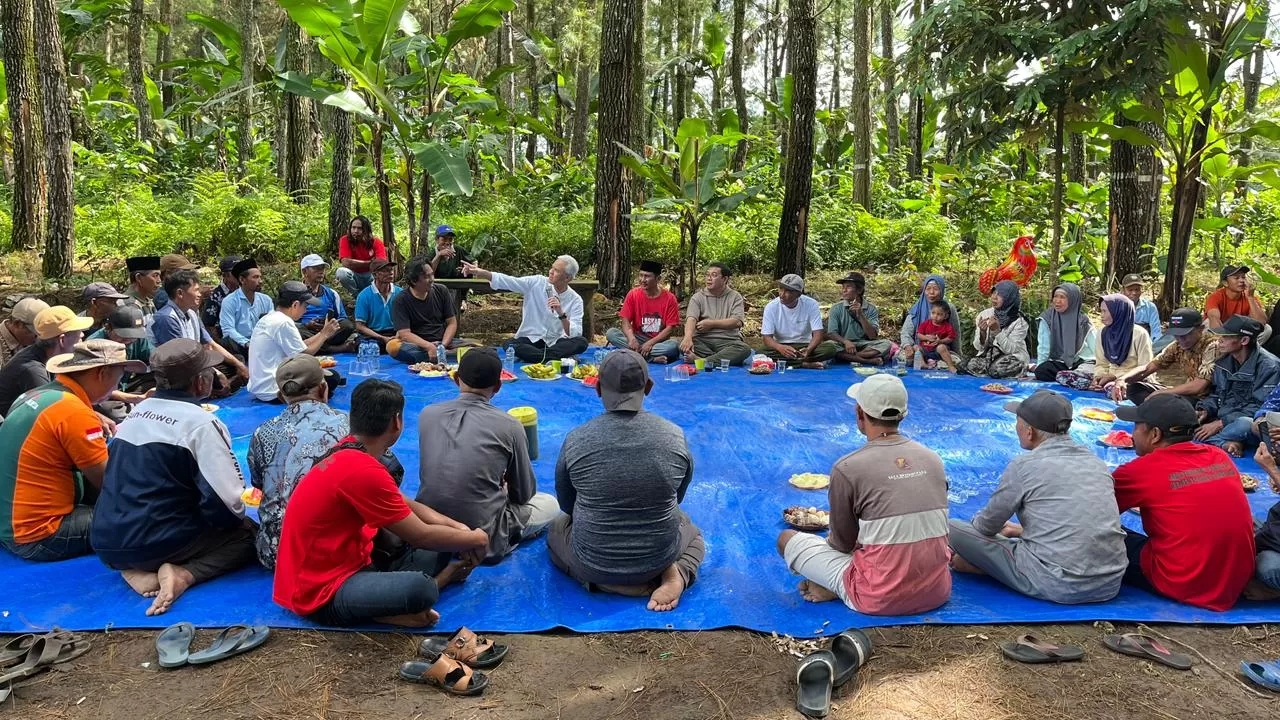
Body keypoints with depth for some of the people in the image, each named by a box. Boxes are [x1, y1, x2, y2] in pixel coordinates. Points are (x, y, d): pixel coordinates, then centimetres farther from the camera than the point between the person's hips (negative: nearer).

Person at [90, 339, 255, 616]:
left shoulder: (138, 410, 11)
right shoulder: (201, 422, -13)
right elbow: (224, 503, -18)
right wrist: (240, 519, 5)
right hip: (154, 542, -7)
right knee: (248, 534, 8)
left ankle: (140, 569, 3)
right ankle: (183, 574, -14)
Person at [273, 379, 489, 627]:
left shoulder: (350, 451, 5)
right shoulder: (363, 471, -25)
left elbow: (407, 505, 12)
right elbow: (421, 535, -17)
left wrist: (457, 527, -1)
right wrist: (475, 539, -2)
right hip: (321, 592, -10)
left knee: (440, 546, 5)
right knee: (419, 588, -36)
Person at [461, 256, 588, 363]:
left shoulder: (575, 300, -3)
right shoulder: (537, 283, -1)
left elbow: (575, 334, -12)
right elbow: (508, 281, -9)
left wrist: (561, 313, -25)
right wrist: (480, 272, -21)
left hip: (554, 343, 0)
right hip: (530, 339, 0)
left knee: (582, 342, -29)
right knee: (510, 345, -32)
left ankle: (534, 357, -31)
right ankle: (559, 358, -27)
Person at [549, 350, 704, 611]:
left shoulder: (576, 439, -14)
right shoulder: (675, 436, -11)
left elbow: (566, 504, 3)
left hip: (593, 563, -1)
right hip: (659, 557, 1)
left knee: (556, 527, 32)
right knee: (691, 532, 35)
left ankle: (605, 582, 7)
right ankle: (675, 574, 2)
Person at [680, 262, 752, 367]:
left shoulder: (735, 297, 9)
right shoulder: (698, 297, 8)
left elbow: (737, 322, -5)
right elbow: (691, 319, -10)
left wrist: (711, 324, -8)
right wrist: (688, 337, -31)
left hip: (728, 341, 0)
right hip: (702, 341, 0)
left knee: (745, 349, -33)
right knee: (683, 342, -30)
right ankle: (723, 359, -32)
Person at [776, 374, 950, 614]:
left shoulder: (847, 468, -13)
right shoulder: (934, 459, 2)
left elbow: (843, 543, -1)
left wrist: (830, 539, 24)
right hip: (937, 593, 4)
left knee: (787, 539, 11)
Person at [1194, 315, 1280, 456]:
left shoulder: (1268, 366, -14)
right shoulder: (1223, 361, 6)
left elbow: (1260, 409, -18)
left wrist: (1221, 423, -22)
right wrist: (1204, 410, -6)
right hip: (1223, 420, 7)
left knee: (1244, 424, -42)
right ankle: (1225, 443, -28)